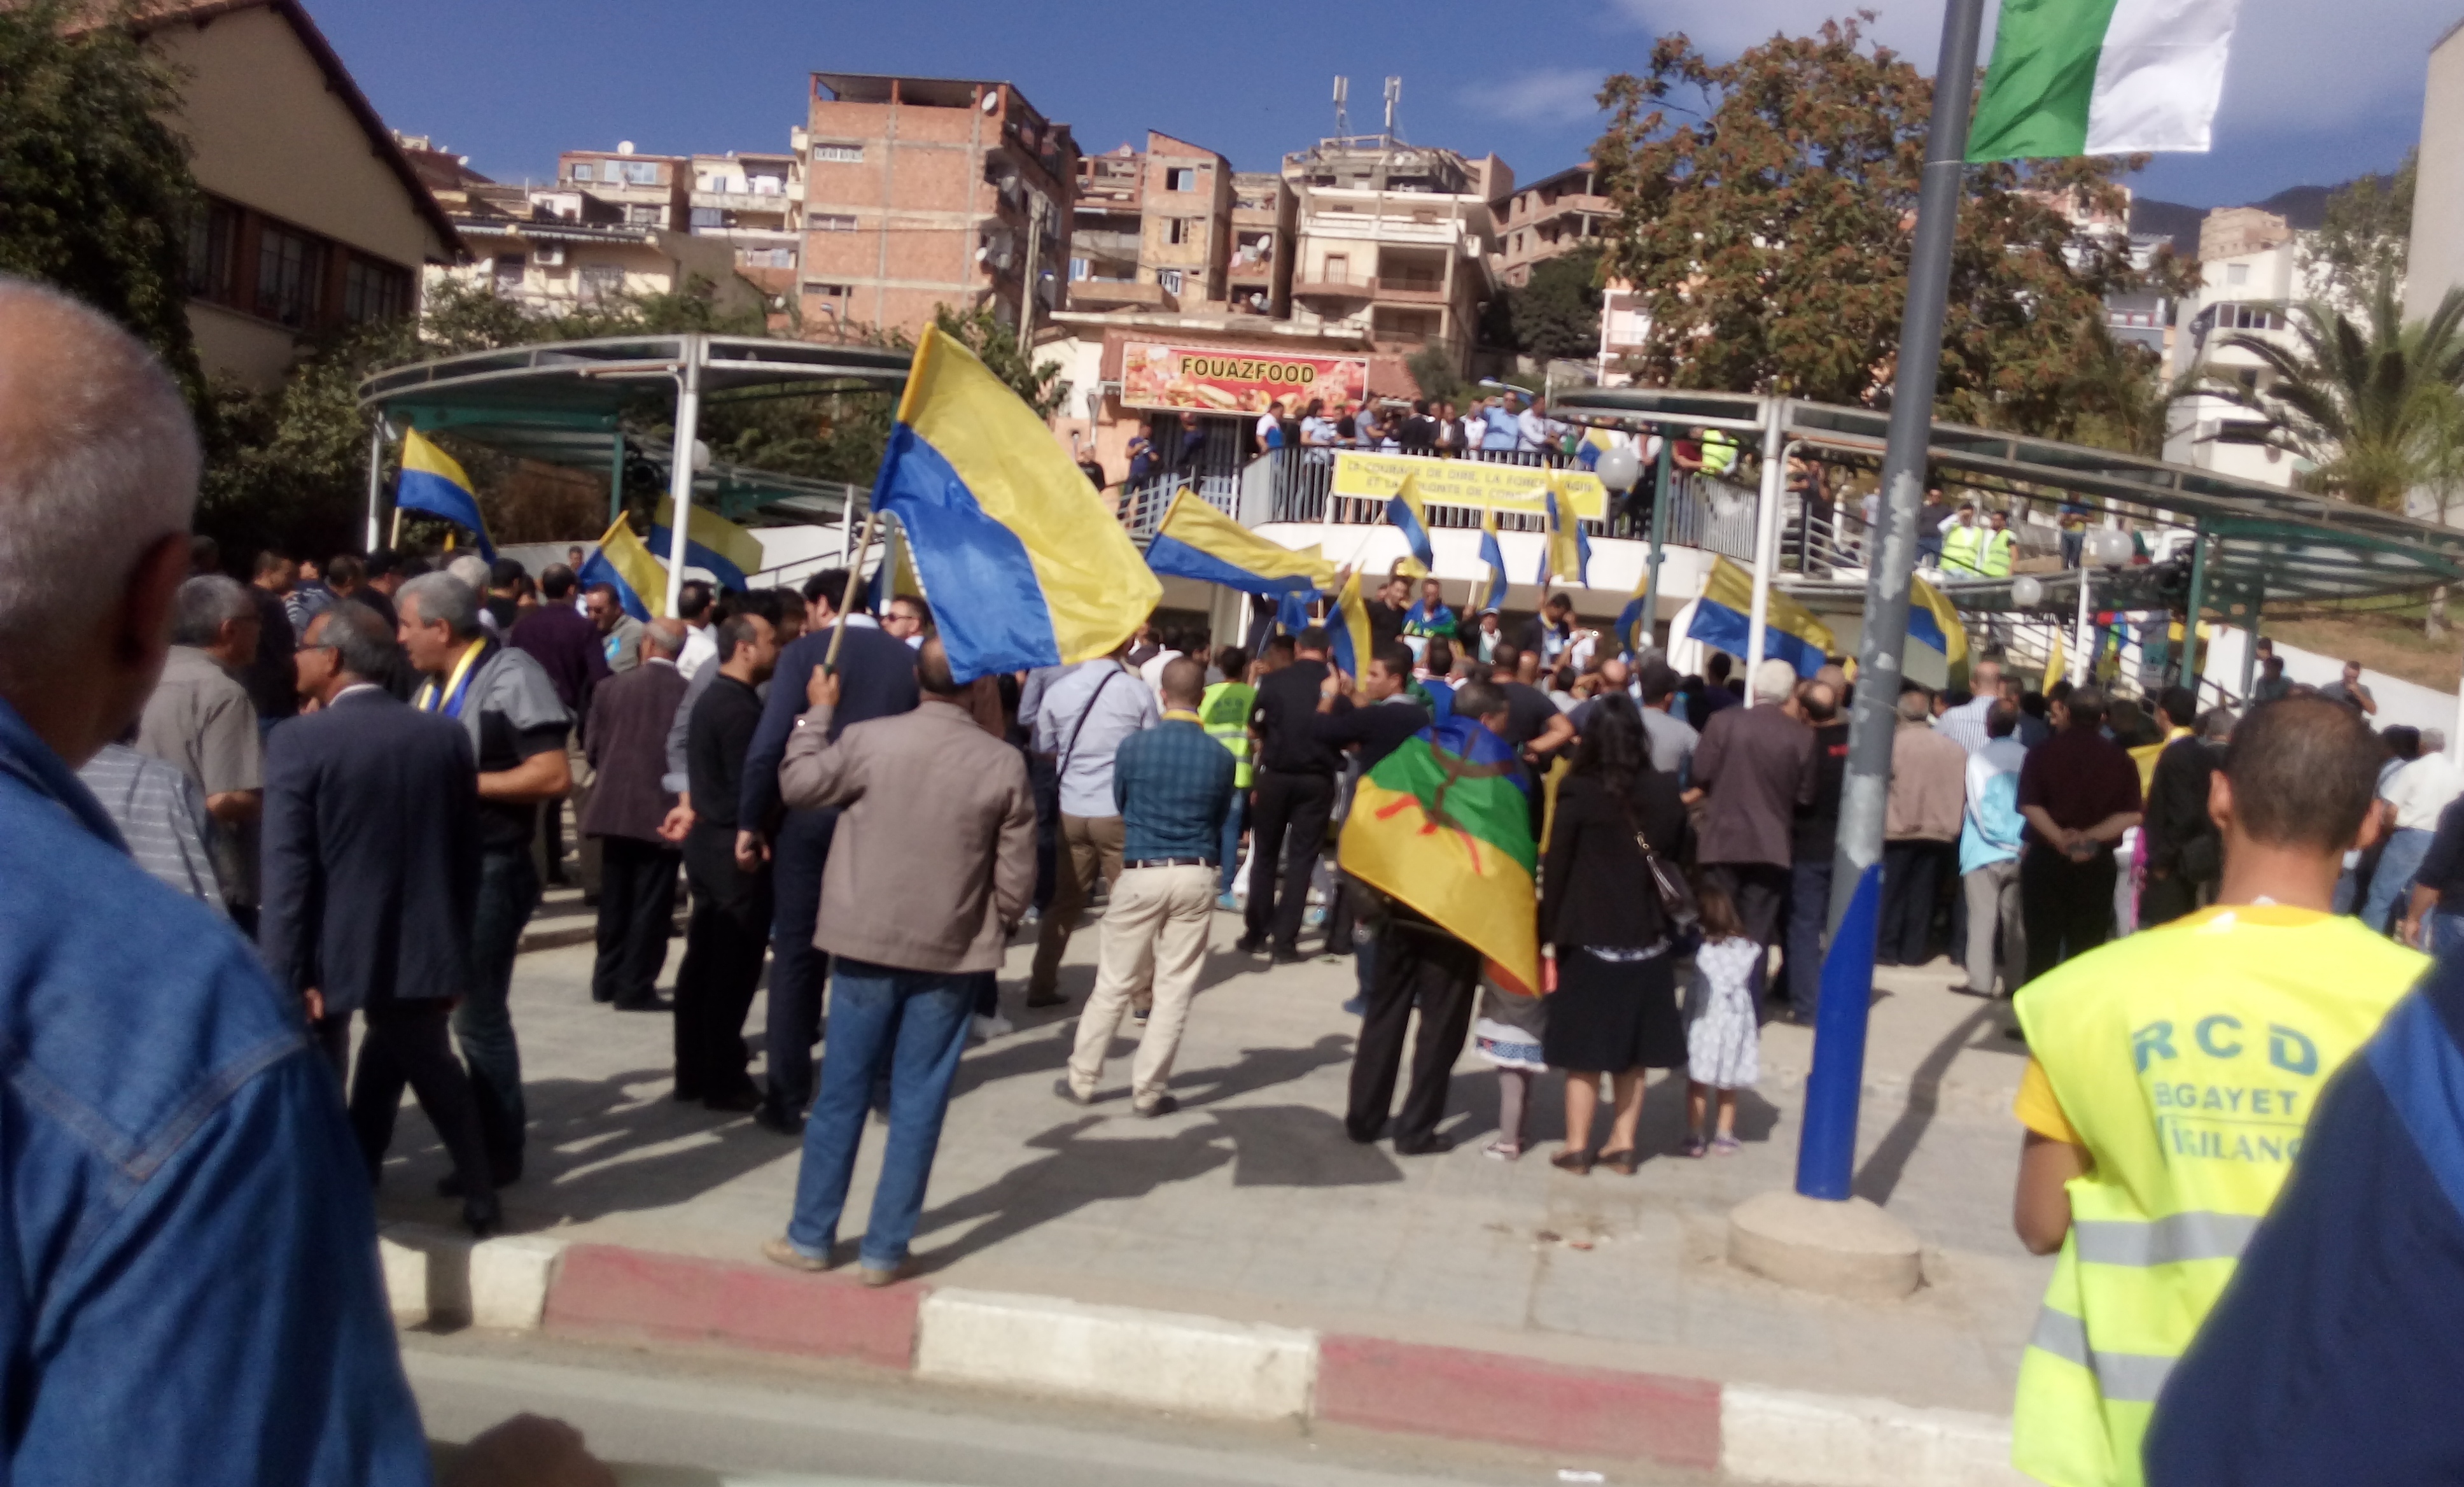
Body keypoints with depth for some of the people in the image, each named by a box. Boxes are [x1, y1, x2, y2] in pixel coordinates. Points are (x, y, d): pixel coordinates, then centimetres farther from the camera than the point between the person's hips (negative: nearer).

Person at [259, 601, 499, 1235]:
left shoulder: (299, 740, -13)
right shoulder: (445, 736, 2)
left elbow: (288, 870, -16)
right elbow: (466, 859, 6)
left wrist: (285, 974, -13)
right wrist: (456, 951, 13)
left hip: (330, 951, -4)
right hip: (419, 945, 5)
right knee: (431, 1066, 20)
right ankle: (478, 1196, 25)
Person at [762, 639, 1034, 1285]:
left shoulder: (867, 740, -10)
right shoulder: (1005, 763, -8)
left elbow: (798, 783, 6)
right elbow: (1017, 874, -3)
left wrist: (818, 711, 17)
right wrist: (998, 926, 14)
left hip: (869, 944, 0)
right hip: (954, 954, 0)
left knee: (842, 1094, 11)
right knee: (918, 1103, 7)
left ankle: (810, 1236, 21)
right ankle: (885, 1250, 13)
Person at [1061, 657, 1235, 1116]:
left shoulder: (1133, 746, -5)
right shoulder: (1221, 757, -2)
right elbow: (1220, 819, 9)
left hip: (1141, 874, -1)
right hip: (1196, 877, 1)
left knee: (1115, 983, 9)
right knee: (1175, 989, 6)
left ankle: (1082, 1079, 17)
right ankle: (1148, 1091, 10)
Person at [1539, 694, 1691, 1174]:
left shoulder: (1578, 793, -12)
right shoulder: (1665, 794, -2)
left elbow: (1555, 868, -9)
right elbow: (1679, 862, 8)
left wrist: (1550, 932, -1)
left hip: (1590, 938, -3)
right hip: (1648, 939, 3)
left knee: (1584, 1048, 5)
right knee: (1632, 1049, 12)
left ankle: (1577, 1146, 9)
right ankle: (1623, 1144, 17)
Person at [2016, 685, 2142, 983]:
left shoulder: (2043, 752, -2)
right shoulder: (2120, 759, 1)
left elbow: (2029, 805, -12)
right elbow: (2130, 814, -7)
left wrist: (2061, 840, -14)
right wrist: (2091, 837, -11)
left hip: (2046, 857, -1)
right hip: (2097, 862, 1)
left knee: (2042, 940, 5)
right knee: (2086, 943, 7)